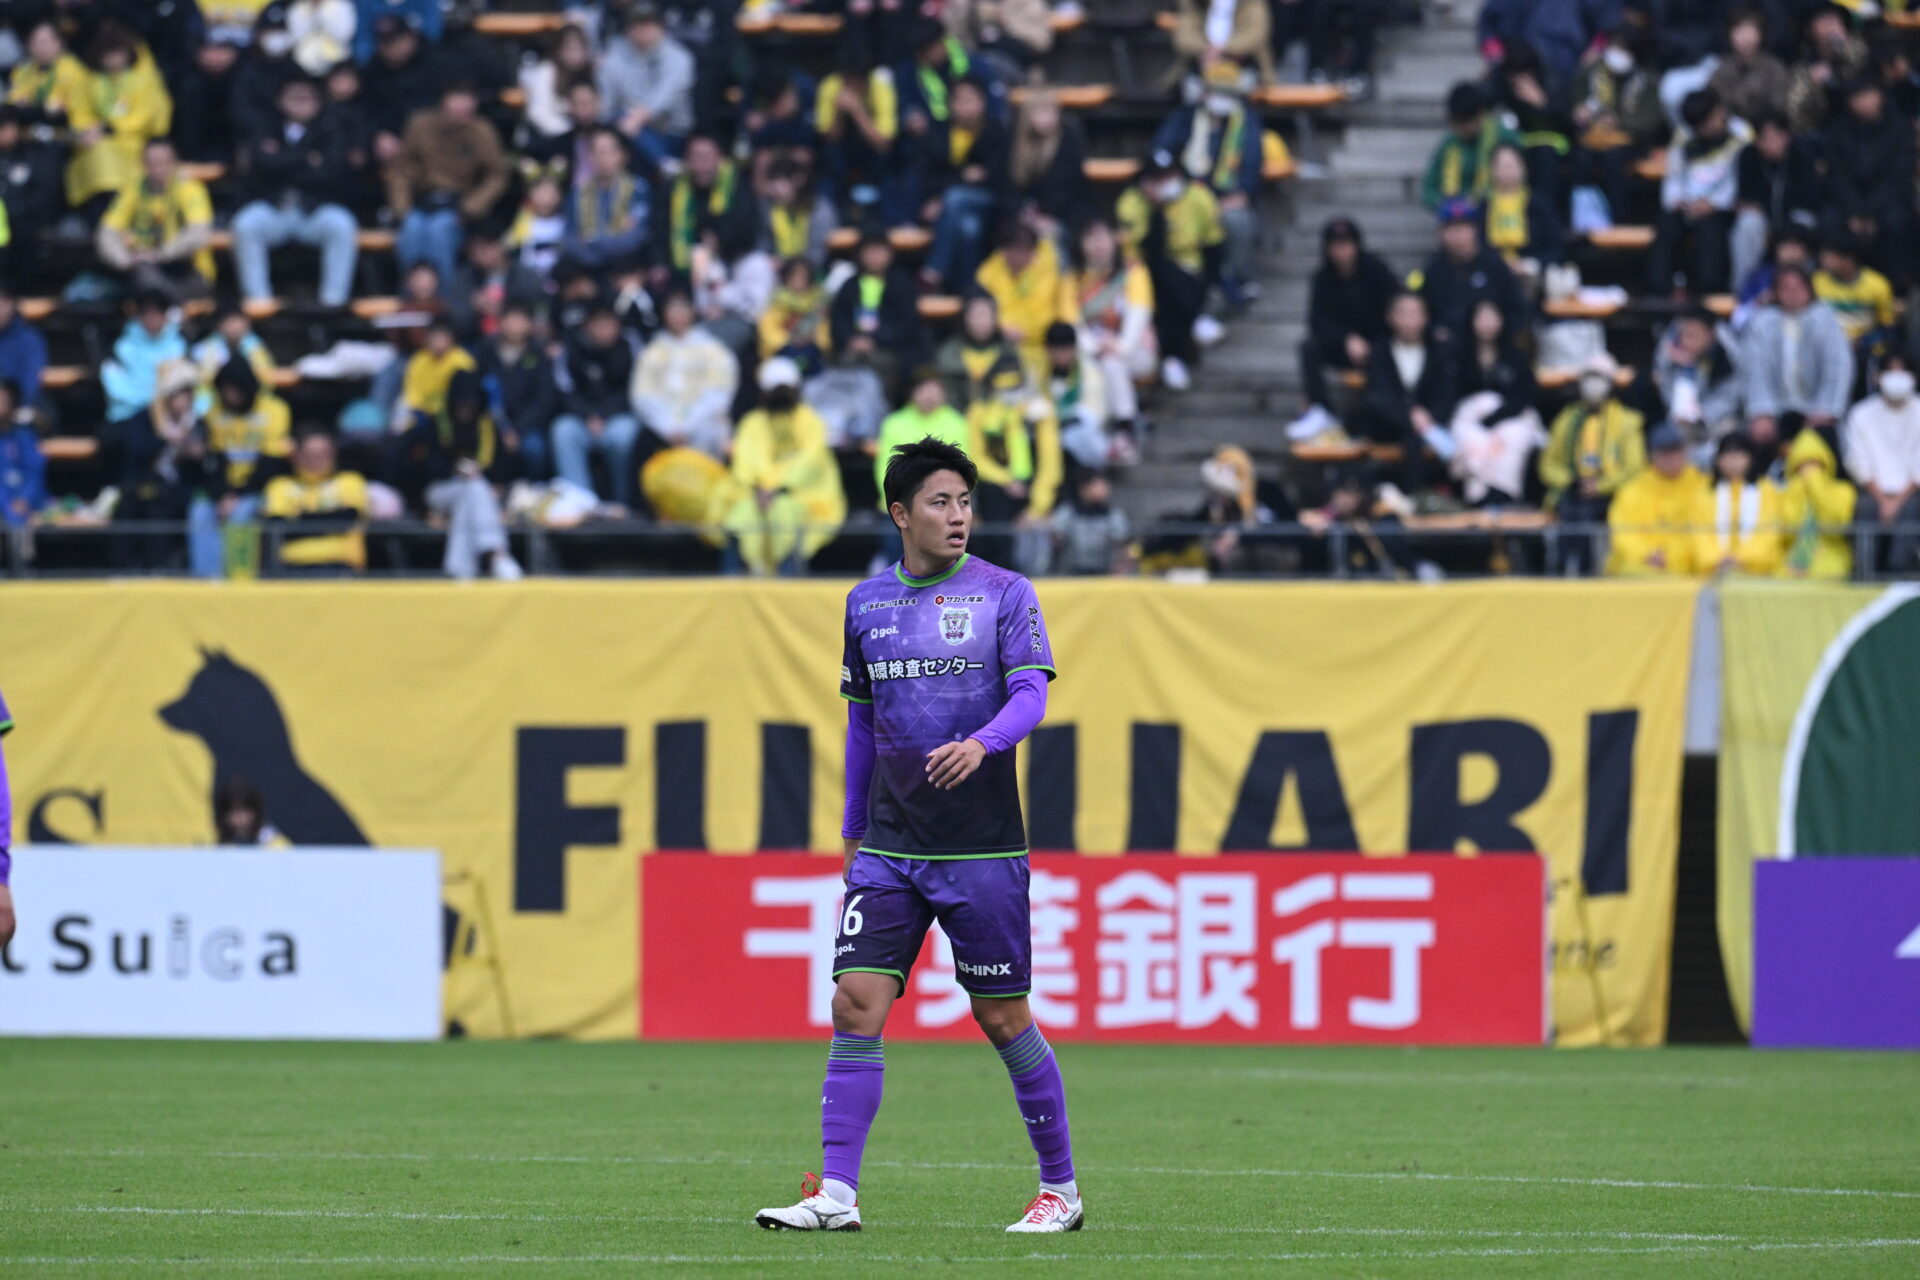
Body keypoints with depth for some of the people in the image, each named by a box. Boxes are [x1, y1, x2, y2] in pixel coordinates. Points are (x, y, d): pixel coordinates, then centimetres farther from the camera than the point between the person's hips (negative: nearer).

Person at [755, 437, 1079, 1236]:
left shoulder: (1004, 594, -1)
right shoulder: (866, 603, 10)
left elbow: (1030, 695, -11)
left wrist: (980, 744, -32)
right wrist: (853, 834, 19)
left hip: (981, 848, -3)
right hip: (889, 846, 3)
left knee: (1002, 1017, 2)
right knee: (855, 1003, -8)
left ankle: (1060, 1187, 17)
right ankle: (836, 1193, -9)